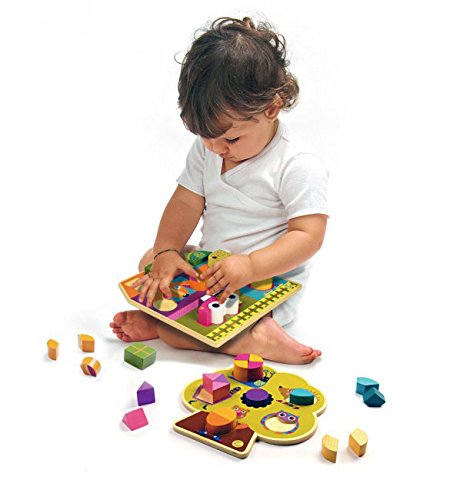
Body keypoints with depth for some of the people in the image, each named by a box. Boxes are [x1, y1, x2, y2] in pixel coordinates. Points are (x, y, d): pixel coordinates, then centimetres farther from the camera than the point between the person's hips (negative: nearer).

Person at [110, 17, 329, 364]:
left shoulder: (299, 166, -21)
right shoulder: (207, 149, 0)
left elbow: (309, 235, -24)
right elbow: (186, 203, 0)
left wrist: (249, 267, -35)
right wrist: (167, 253, -16)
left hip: (268, 281, -9)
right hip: (209, 263, 9)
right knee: (150, 262, 0)